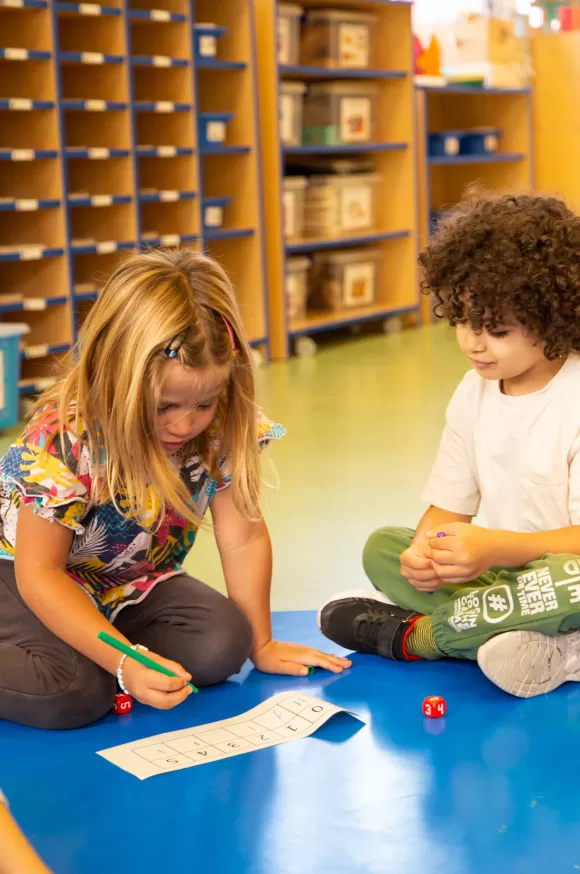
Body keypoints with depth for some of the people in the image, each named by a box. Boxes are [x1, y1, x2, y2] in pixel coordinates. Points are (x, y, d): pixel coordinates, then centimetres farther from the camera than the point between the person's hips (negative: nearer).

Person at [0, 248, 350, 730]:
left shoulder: (222, 428, -19)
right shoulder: (64, 440, -30)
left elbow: (243, 540, -9)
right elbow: (40, 575, -27)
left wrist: (260, 644, -4)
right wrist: (126, 664, -36)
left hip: (133, 582, 5)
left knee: (222, 644, -19)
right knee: (72, 693, -31)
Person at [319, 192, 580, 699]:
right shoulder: (475, 394, 4)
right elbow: (448, 506, 4)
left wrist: (497, 547, -36)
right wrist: (427, 547, -19)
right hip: (499, 574, 7)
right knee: (382, 547, -3)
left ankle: (415, 634, -17)